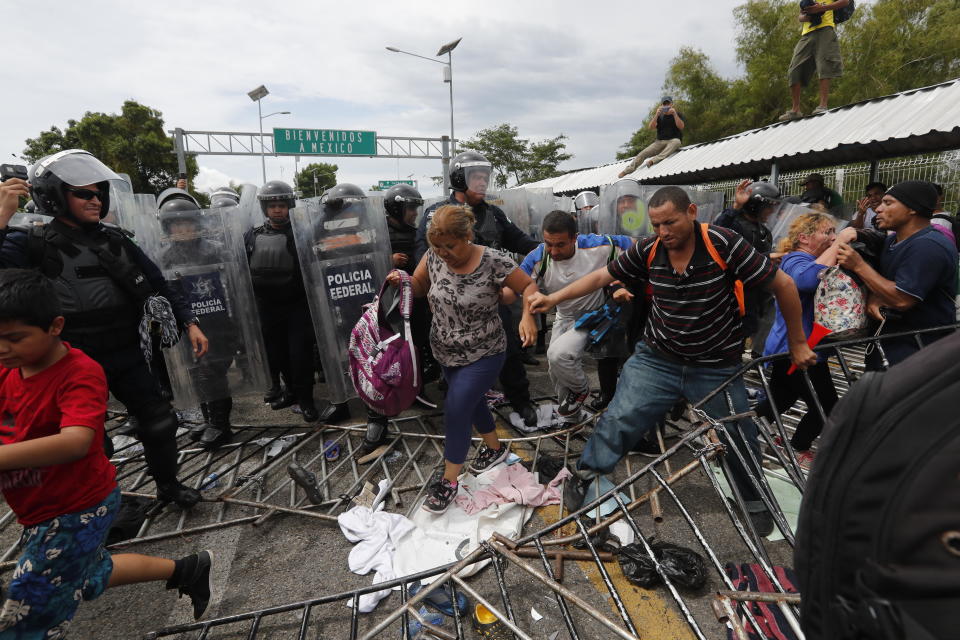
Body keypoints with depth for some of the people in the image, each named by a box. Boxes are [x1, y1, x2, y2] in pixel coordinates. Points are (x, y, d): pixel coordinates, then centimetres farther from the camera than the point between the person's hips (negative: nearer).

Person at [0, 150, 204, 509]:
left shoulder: (115, 241, 4)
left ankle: (168, 486, 34)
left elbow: (158, 285, 7)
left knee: (160, 422, 11)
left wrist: (189, 323, 1)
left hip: (128, 357, 4)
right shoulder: (33, 245, -9)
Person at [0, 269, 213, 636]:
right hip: (40, 510, 9)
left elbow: (75, 442, -40)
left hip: (77, 512, -8)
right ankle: (188, 570, 43)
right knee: (85, 577, 29)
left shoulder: (80, 374, -27)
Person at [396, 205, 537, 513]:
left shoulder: (493, 261, -22)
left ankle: (448, 482, 10)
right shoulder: (434, 256, -8)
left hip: (483, 356, -6)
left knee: (456, 410, -9)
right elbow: (420, 286, 6)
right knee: (471, 401, 21)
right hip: (445, 352, 6)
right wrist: (402, 280, -16)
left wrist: (527, 316, -30)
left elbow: (528, 285, -12)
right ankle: (495, 447, 47)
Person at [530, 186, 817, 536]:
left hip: (717, 368, -1)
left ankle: (754, 500, 44)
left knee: (739, 438, 14)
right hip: (657, 359, 1)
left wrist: (797, 343, -4)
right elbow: (602, 276, -2)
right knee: (619, 419, -4)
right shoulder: (649, 250, -9)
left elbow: (783, 284, -11)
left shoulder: (724, 244, -19)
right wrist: (554, 298, -12)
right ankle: (584, 475, 20)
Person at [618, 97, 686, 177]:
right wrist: (657, 115, -18)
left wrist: (674, 114, -20)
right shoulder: (659, 117, 15)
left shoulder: (678, 115, 8)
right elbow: (650, 127, -3)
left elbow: (681, 127, -11)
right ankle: (627, 170, -22)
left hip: (673, 140, -3)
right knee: (643, 153, -19)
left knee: (676, 142, -40)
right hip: (660, 141, 3)